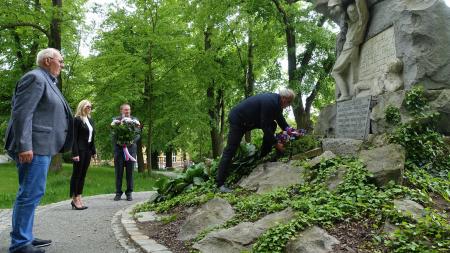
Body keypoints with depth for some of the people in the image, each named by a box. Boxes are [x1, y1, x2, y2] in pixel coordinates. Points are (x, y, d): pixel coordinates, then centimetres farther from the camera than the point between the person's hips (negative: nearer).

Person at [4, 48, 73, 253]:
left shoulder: (47, 81, 23)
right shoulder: (35, 78, -7)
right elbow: (21, 113, -17)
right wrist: (24, 146, -24)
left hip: (42, 146, 10)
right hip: (33, 147, -10)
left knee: (31, 194, 13)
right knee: (30, 194, -8)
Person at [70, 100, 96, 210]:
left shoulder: (90, 120, 15)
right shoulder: (77, 119, -7)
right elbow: (74, 137, -12)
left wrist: (93, 151, 12)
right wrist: (75, 153, -17)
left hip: (88, 150, 7)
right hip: (80, 150, -7)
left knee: (83, 175, 9)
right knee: (76, 174, -1)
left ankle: (78, 198, 14)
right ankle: (74, 199, 5)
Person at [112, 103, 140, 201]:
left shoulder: (134, 120, 9)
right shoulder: (116, 120, 5)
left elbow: (138, 134, 5)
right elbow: (113, 134, 2)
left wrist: (132, 141, -13)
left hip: (131, 148, 1)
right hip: (119, 148, -1)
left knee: (130, 172, 3)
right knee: (118, 172, 2)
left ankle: (129, 193, 10)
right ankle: (118, 192, 10)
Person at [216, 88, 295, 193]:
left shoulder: (276, 102, -1)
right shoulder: (269, 102, -30)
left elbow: (281, 120, 14)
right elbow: (265, 127, -28)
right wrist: (276, 144, -20)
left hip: (250, 119, 9)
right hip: (237, 119, -9)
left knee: (272, 125, 2)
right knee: (231, 150, -11)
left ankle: (264, 156, 10)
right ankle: (220, 183, -9)